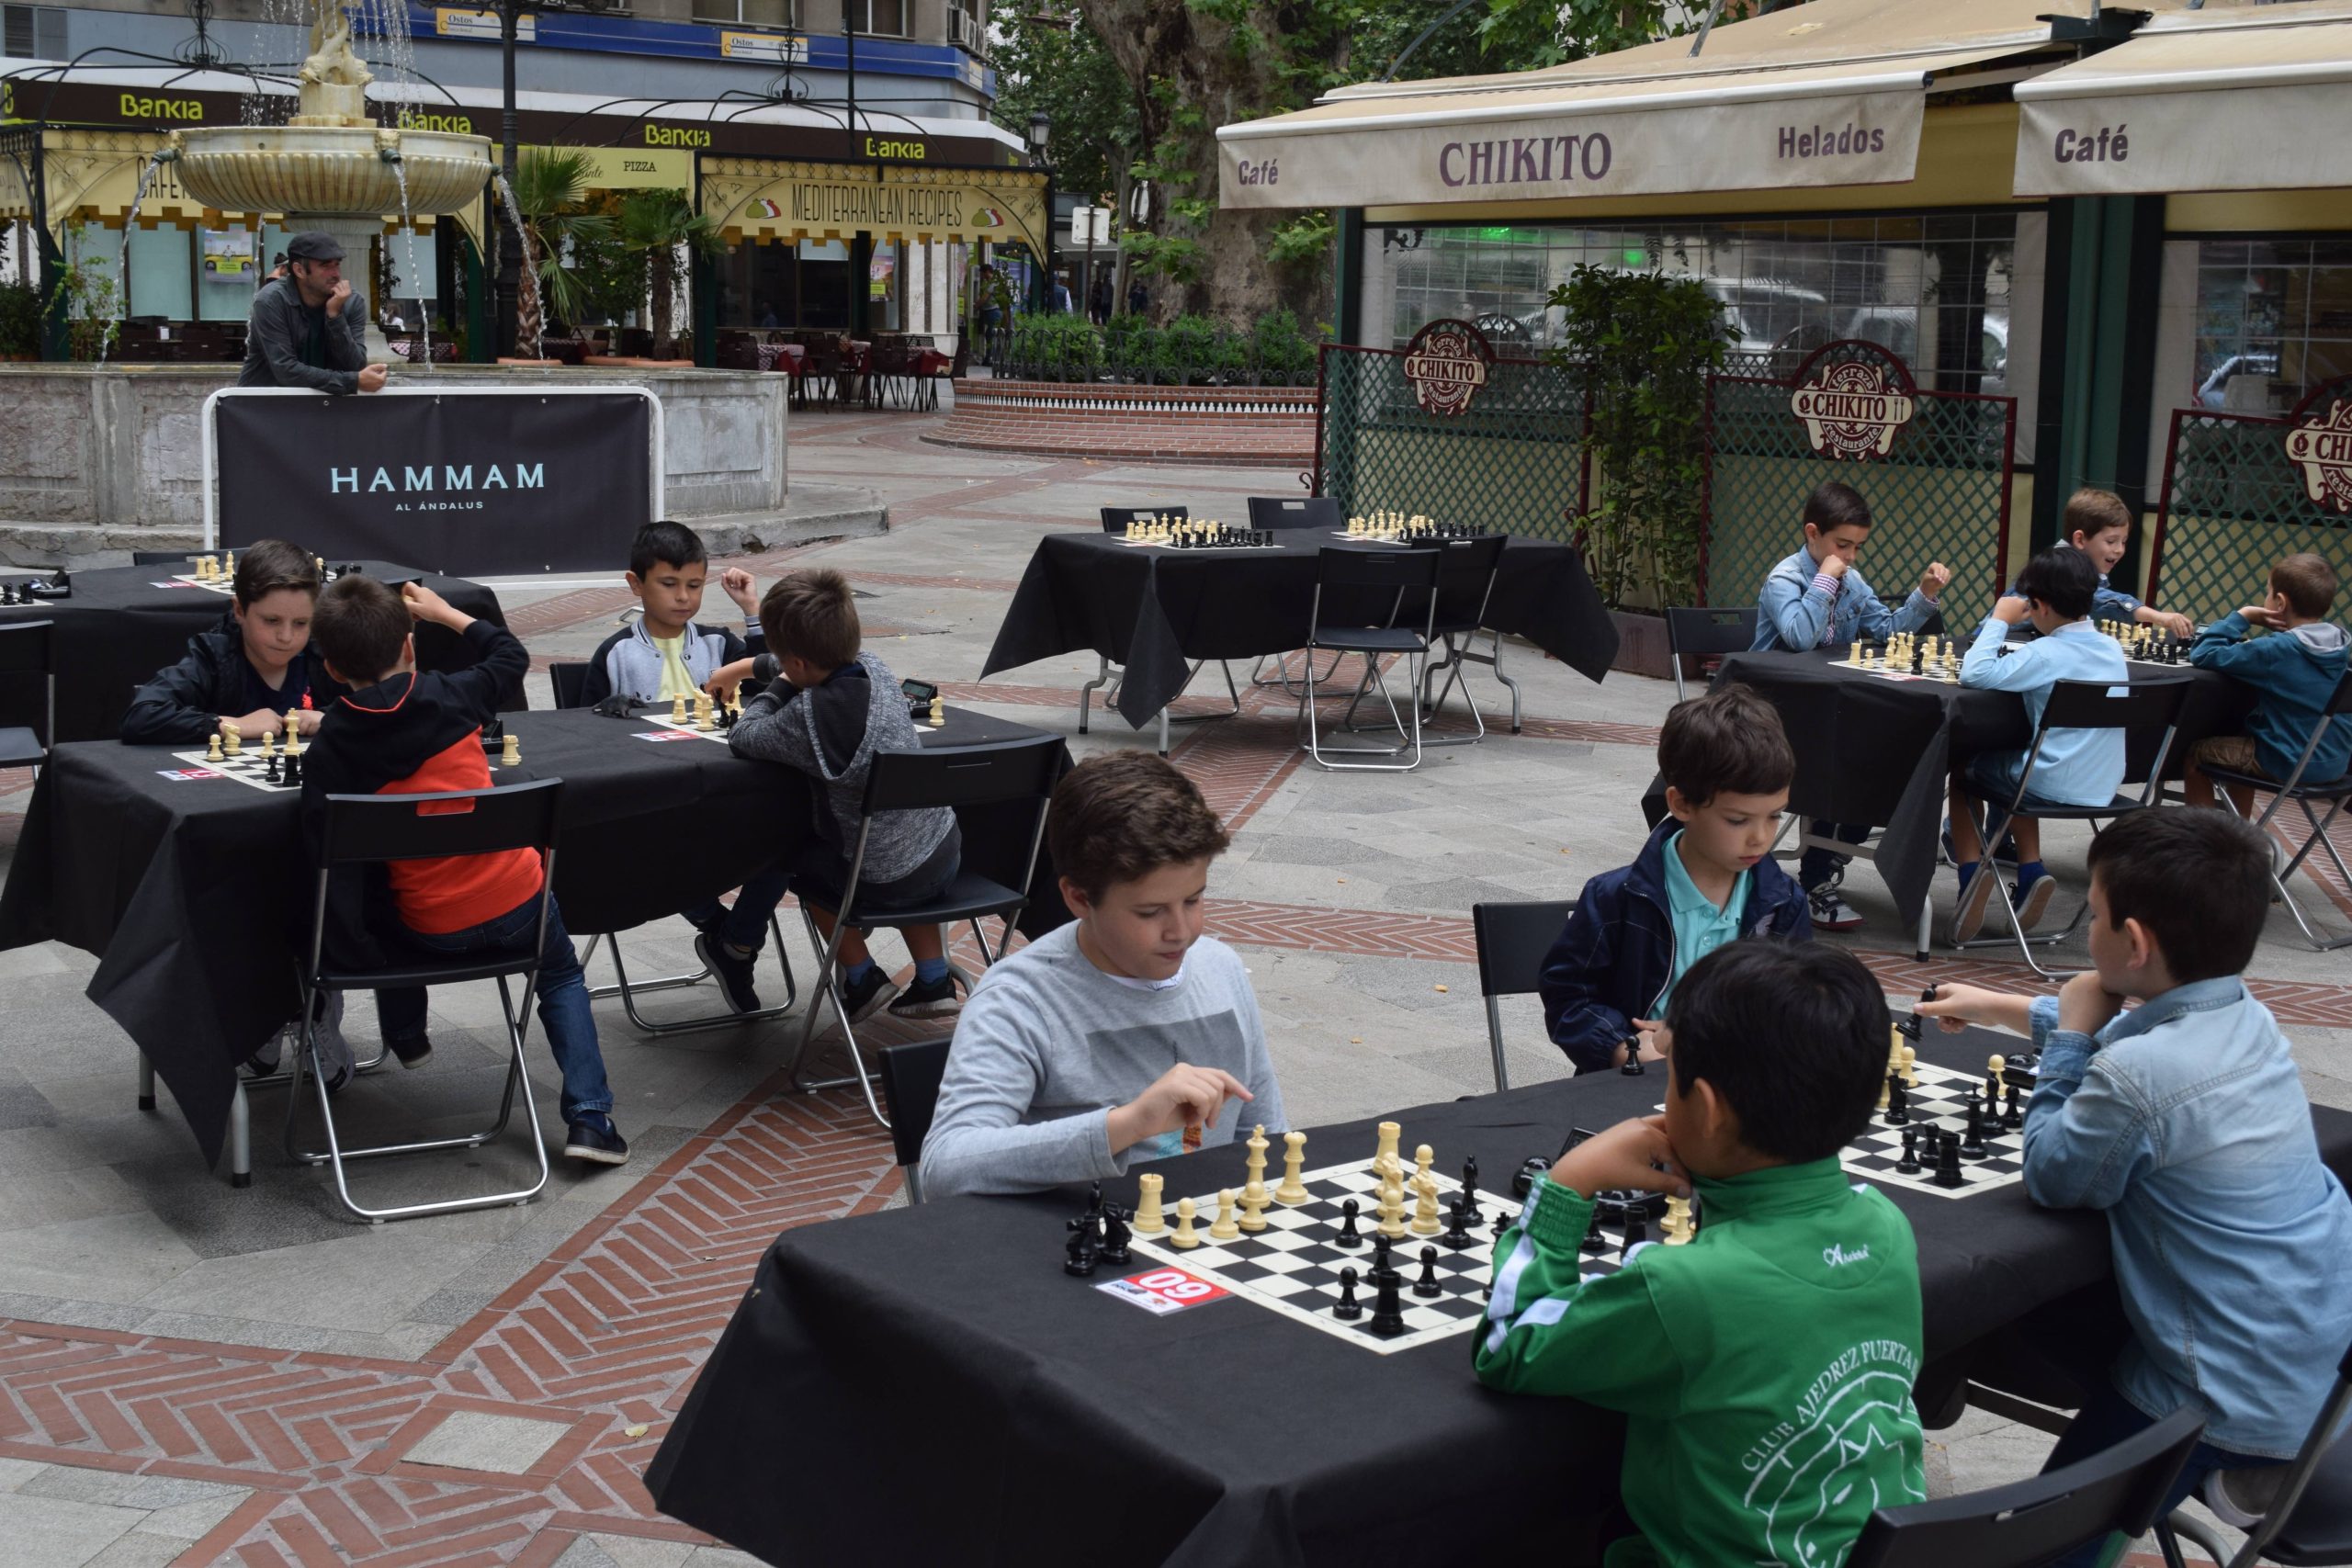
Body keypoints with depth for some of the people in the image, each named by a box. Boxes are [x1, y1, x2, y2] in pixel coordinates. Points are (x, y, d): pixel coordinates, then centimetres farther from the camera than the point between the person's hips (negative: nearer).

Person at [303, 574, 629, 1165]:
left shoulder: (329, 747, -11)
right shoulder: (451, 696, -7)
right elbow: (512, 654, 13)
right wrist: (444, 613, 22)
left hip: (430, 929, 0)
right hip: (516, 903, 0)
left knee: (373, 900, 36)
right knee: (561, 977, 28)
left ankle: (405, 1034, 54)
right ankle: (589, 1117, 14)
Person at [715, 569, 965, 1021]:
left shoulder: (808, 715, -28)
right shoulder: (872, 666, -5)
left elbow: (743, 736, -12)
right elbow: (820, 665, 17)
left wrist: (777, 687, 2)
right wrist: (745, 667, 29)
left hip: (885, 882, -6)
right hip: (945, 853, 6)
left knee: (792, 858, 23)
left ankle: (861, 979, 26)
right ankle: (934, 980, 35)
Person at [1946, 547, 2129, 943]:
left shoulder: (2046, 654, -19)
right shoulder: (2112, 648, 4)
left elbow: (1975, 674, -27)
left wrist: (1999, 619, -14)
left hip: (2055, 788, -7)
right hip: (2105, 788, 7)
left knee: (1961, 771, 20)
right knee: (2016, 769, 36)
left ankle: (1971, 875, 11)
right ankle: (2031, 872, 22)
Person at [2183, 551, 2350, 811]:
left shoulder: (2276, 651, -22)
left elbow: (2203, 654, -20)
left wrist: (2242, 616, -10)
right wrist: (2255, 645, 4)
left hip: (2288, 764, -7)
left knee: (2193, 752, 11)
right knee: (2241, 748, 33)